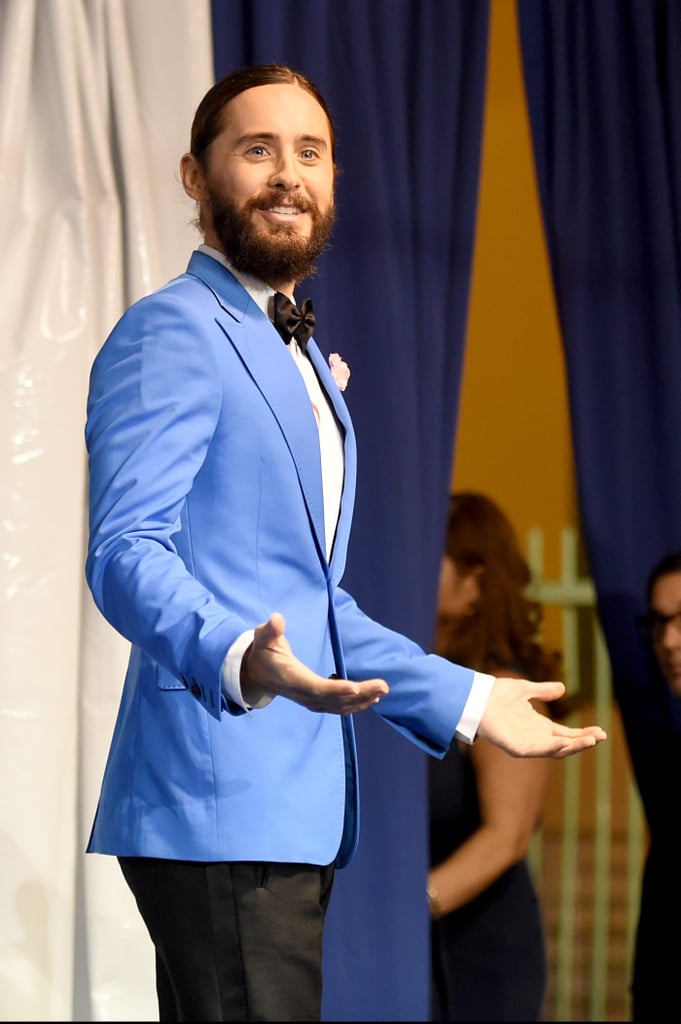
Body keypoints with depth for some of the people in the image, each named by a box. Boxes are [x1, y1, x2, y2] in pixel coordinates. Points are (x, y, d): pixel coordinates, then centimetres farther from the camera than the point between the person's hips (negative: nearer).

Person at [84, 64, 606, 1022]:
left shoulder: (303, 358, 26)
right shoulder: (172, 331, -5)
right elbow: (126, 550, -17)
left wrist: (466, 699, 25)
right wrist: (240, 663, -34)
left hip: (296, 805, 9)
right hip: (220, 806, -9)